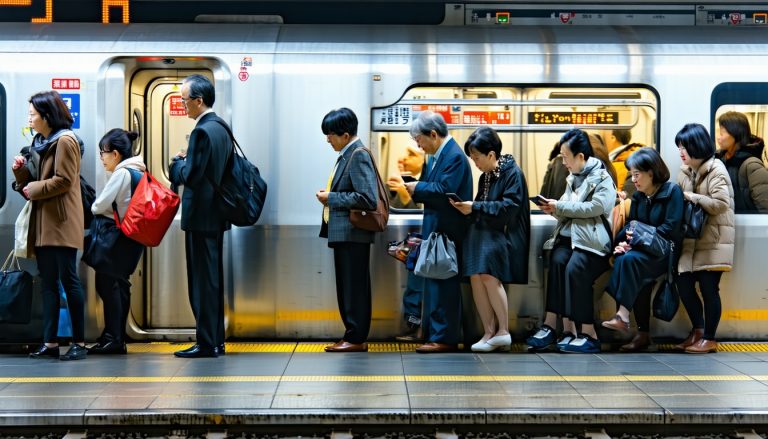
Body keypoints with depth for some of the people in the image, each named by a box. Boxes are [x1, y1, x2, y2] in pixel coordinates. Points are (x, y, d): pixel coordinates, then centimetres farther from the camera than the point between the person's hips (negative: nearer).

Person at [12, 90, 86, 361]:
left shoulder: (64, 141, -8)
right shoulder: (40, 143, 18)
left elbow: (63, 181, -17)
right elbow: (33, 183, 20)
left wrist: (33, 189, -8)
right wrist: (21, 171, 2)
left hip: (61, 223, -9)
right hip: (42, 223, 9)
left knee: (68, 280, -5)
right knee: (48, 284, 8)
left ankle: (79, 343, 0)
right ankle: (50, 343, 11)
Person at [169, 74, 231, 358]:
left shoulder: (202, 132, -17)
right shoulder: (222, 127, 12)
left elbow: (191, 176, -21)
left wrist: (178, 162, -3)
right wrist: (187, 161, 12)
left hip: (200, 217, -10)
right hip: (217, 214, 10)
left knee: (202, 281, -4)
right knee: (214, 279, 13)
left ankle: (205, 343, 2)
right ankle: (216, 340, 19)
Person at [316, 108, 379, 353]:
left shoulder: (358, 156, -14)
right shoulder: (347, 155, 14)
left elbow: (368, 198, -22)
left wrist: (332, 198, -15)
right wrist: (330, 196, 5)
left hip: (353, 234, -10)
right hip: (343, 233, 10)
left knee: (355, 288, -3)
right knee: (347, 288, 14)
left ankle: (356, 339, 4)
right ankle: (354, 336, 21)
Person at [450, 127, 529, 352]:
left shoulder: (512, 172, -7)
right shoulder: (485, 176, 18)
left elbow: (509, 206, -17)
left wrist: (475, 207, -18)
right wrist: (468, 207, 3)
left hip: (504, 235, -7)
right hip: (483, 233, 7)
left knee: (488, 274, -25)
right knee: (475, 276, -11)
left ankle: (503, 331, -14)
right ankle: (490, 333, -4)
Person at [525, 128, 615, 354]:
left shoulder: (602, 178, 2)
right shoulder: (573, 178, 26)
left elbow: (595, 208, -14)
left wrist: (560, 207, -10)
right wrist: (554, 209, 3)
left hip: (592, 240, -6)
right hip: (569, 235, 6)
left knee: (574, 268, -33)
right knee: (557, 261, -28)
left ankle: (588, 334, -30)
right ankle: (567, 328, -34)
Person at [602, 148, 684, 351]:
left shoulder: (672, 191, -6)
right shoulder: (638, 196, 14)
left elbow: (671, 228, -15)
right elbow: (630, 225, 13)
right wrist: (623, 241, -8)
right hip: (643, 248, 6)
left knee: (629, 259, -33)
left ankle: (623, 315, -33)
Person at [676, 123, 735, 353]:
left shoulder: (716, 170, -11)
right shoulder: (685, 172, 11)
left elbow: (720, 203, -20)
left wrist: (691, 197, -18)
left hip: (713, 241, -7)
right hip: (692, 239, 7)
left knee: (708, 288, -2)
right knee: (684, 285, 5)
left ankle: (709, 338, 11)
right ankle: (698, 330, 25)